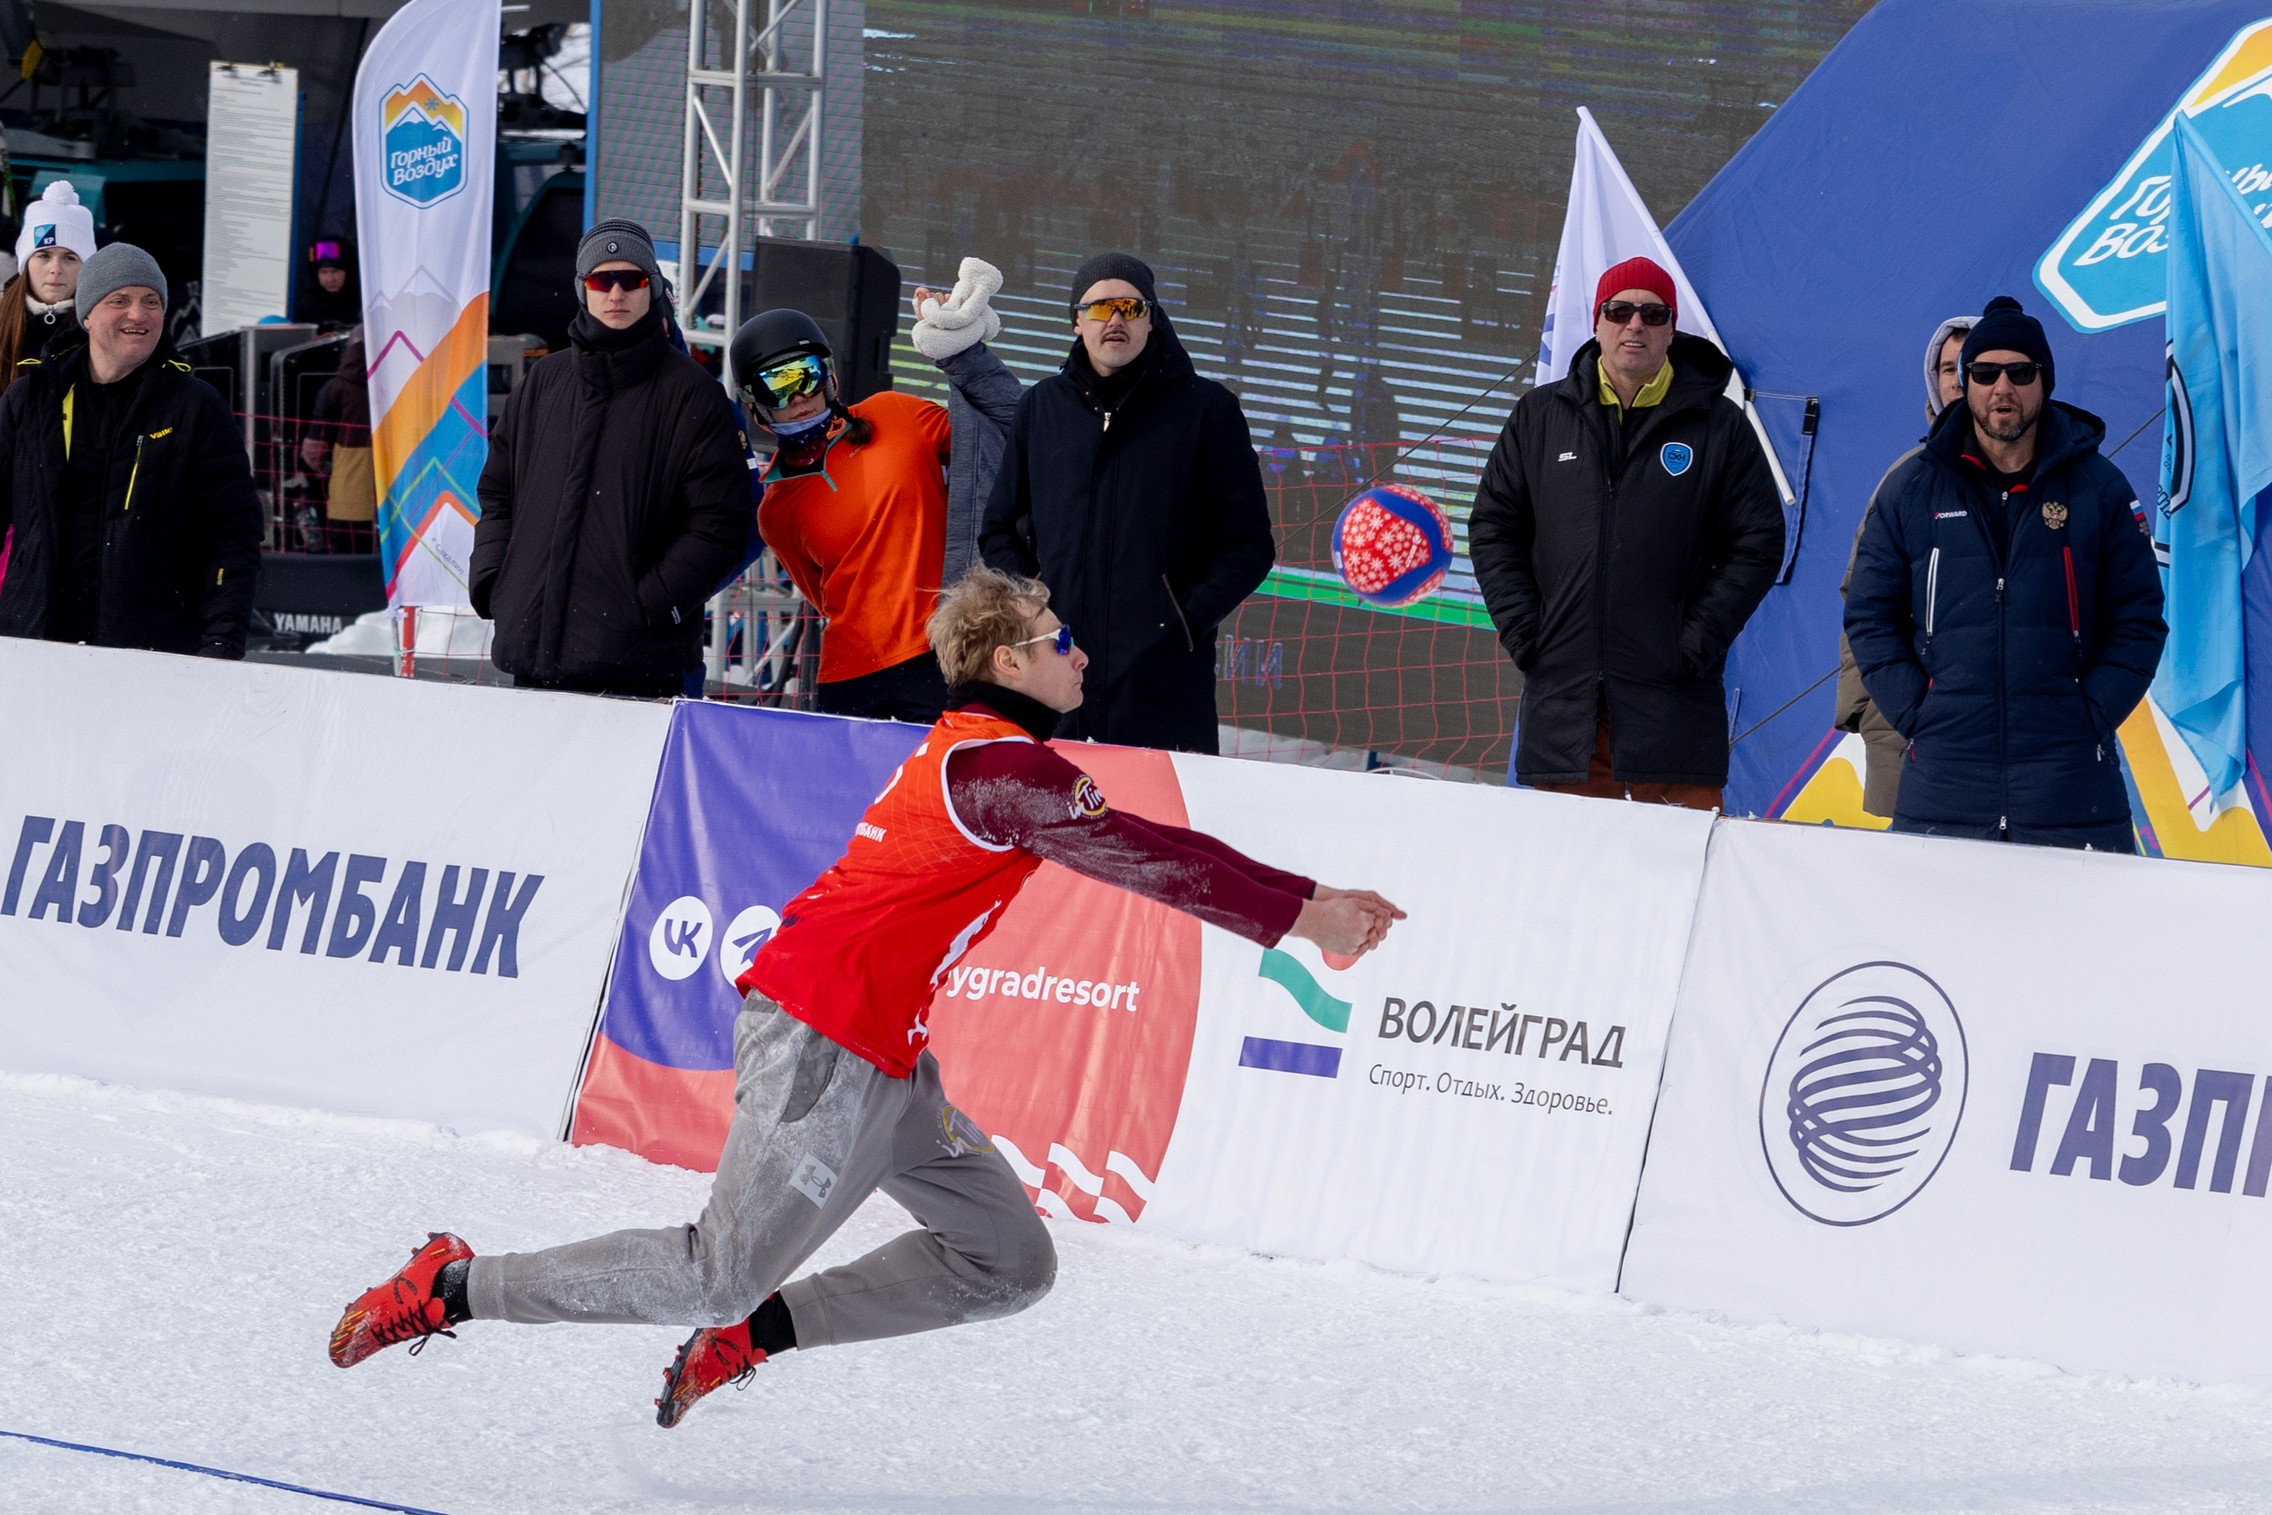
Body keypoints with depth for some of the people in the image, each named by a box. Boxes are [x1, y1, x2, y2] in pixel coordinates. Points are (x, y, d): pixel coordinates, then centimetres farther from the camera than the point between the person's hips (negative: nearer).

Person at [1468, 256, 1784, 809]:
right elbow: (1494, 528, 12)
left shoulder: (1718, 426, 5)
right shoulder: (1540, 416, 11)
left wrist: (1698, 639, -7)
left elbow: (1757, 543, 3)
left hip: (1673, 700, -2)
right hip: (1562, 696, 2)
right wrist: (1522, 629, 0)